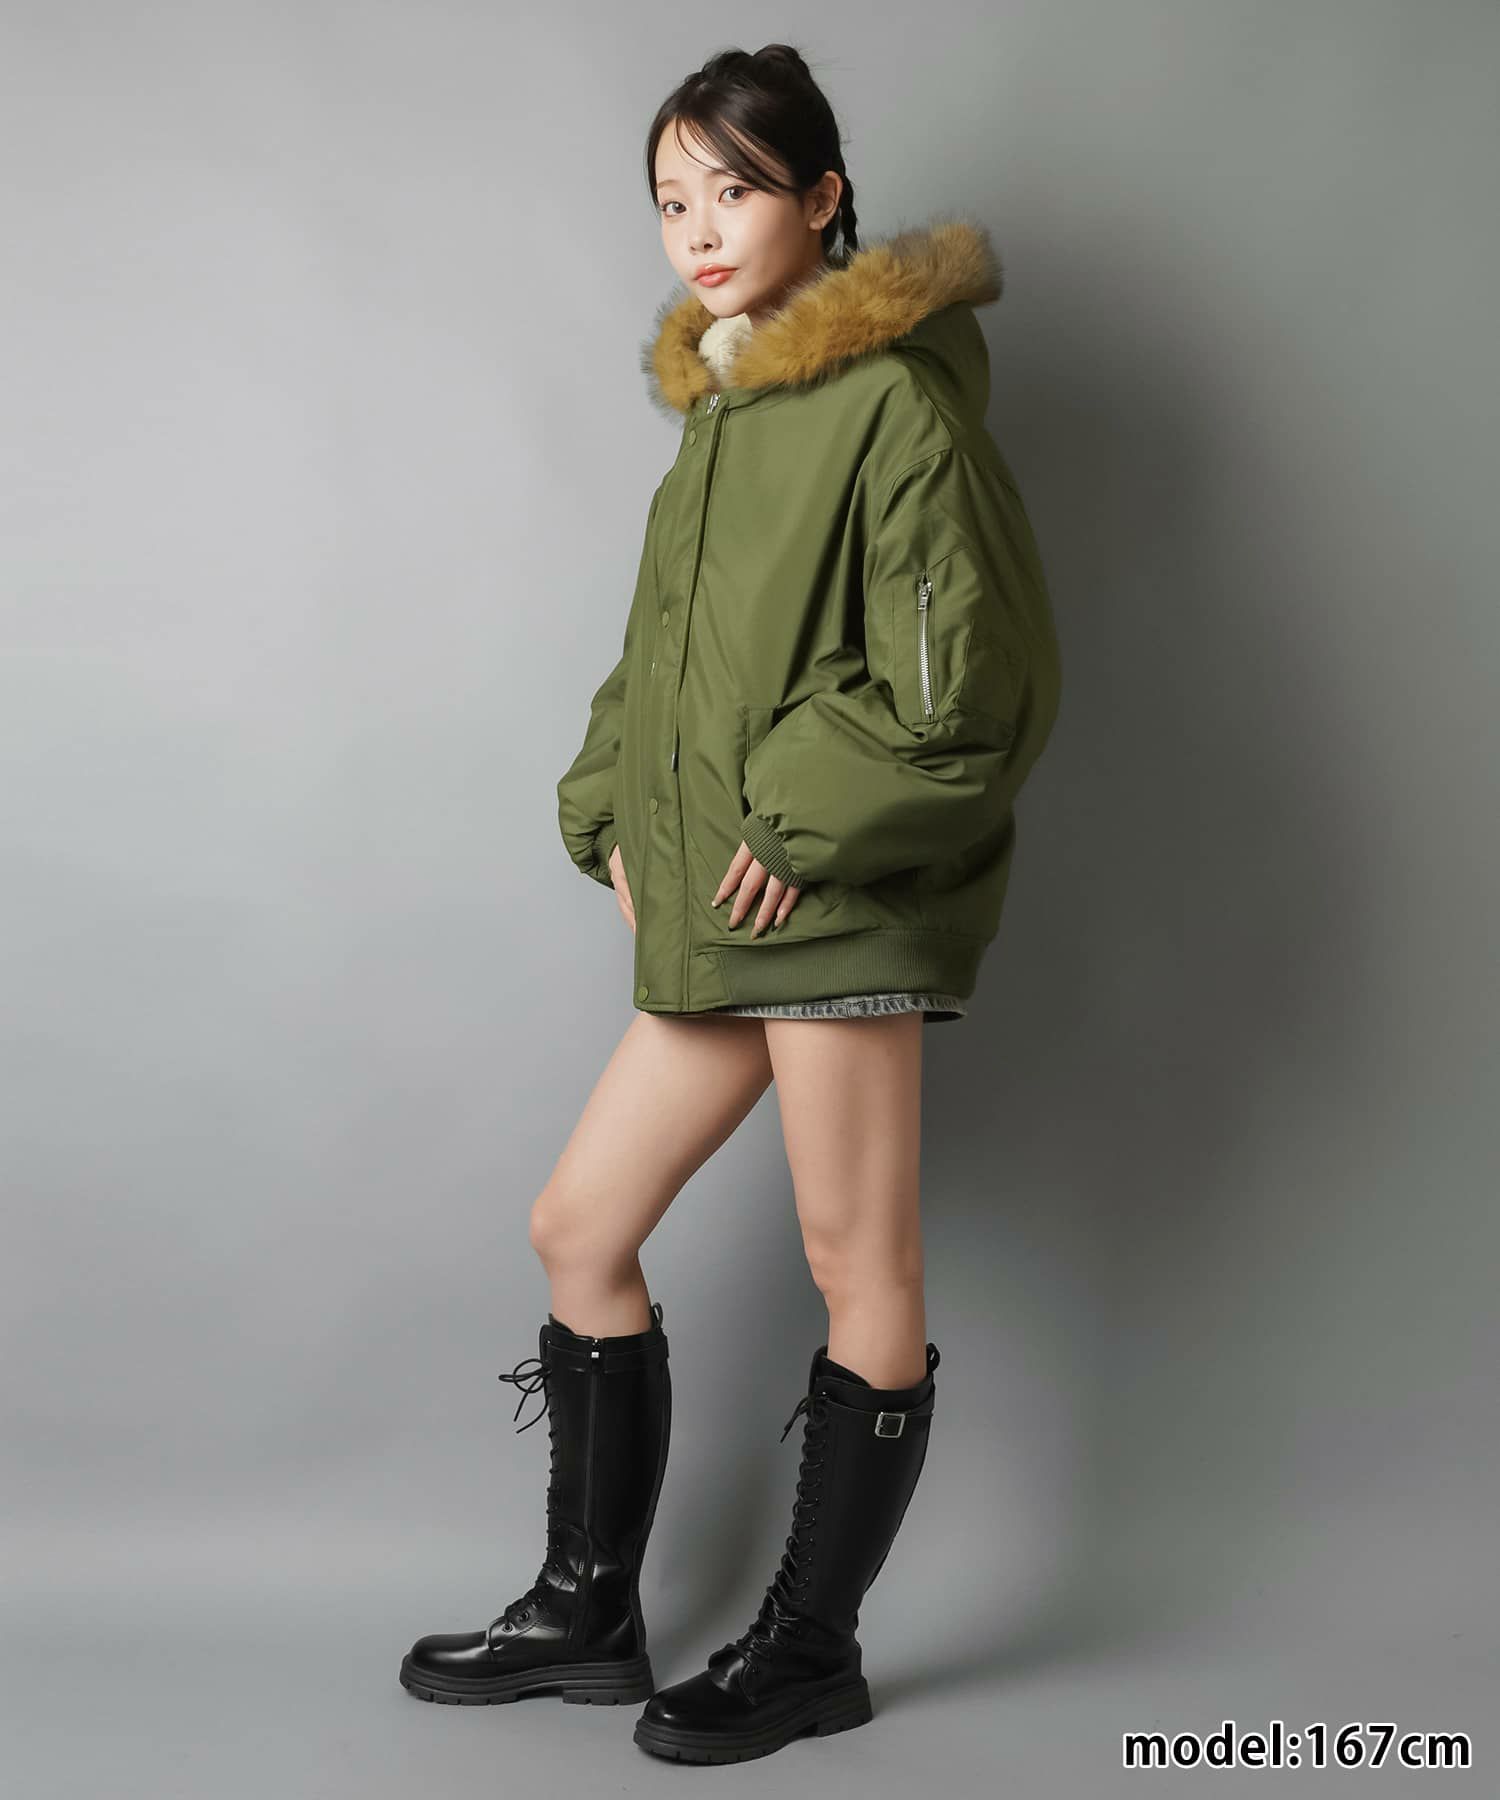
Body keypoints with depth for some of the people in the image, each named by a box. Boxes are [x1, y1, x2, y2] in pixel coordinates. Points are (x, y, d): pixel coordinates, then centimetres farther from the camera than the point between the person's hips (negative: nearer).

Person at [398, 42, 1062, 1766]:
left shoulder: (894, 394, -9)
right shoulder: (722, 400, 16)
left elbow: (970, 671, -15)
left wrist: (799, 818, -14)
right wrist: (614, 820, 10)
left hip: (836, 900, -9)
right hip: (717, 905, 9)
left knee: (857, 1264, 3)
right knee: (577, 1228, 12)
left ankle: (813, 1647, 19)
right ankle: (588, 1611, 26)